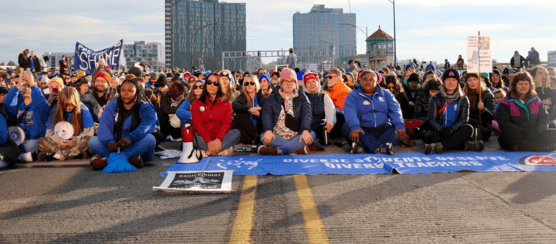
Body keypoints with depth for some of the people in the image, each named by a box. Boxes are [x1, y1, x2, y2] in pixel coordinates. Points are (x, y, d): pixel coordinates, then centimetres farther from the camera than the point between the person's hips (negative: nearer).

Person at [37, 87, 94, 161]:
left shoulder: (83, 111, -8)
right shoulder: (56, 111, -1)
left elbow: (89, 132, -9)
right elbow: (49, 132, 0)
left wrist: (76, 139, -26)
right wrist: (59, 140, -20)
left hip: (78, 142, -2)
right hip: (62, 143, 3)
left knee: (88, 140, -35)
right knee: (41, 142, -21)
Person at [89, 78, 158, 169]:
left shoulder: (146, 108, 1)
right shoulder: (112, 106, 9)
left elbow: (147, 126, -20)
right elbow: (104, 126, -8)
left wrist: (130, 138, -40)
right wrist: (109, 141, -31)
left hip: (138, 148, -2)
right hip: (115, 146, 3)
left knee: (150, 139, -32)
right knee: (92, 141, -19)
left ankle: (107, 159, -36)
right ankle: (130, 158, -39)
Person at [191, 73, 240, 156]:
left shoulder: (226, 104, 13)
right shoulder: (196, 103, 12)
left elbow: (226, 123, -2)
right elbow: (197, 124, -3)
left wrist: (218, 139, -23)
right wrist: (209, 141, -20)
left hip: (220, 139, 1)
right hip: (204, 139, -1)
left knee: (236, 133, -28)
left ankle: (207, 152, -29)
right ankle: (224, 150, -30)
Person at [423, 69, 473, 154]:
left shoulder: (463, 99, 11)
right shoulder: (436, 98, 8)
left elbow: (463, 119, 1)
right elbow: (432, 119, 0)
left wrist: (452, 129, -21)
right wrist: (441, 129, -23)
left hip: (454, 132, 2)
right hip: (439, 131, -1)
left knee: (468, 128, -30)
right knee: (432, 136, -35)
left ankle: (440, 146, -41)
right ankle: (465, 146, -29)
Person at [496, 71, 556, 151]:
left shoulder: (536, 100, 19)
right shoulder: (506, 102, 4)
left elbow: (544, 118, 13)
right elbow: (503, 124, -6)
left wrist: (537, 131, -8)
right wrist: (522, 131, -17)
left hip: (534, 135, 4)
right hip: (515, 135, -4)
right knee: (507, 135, -37)